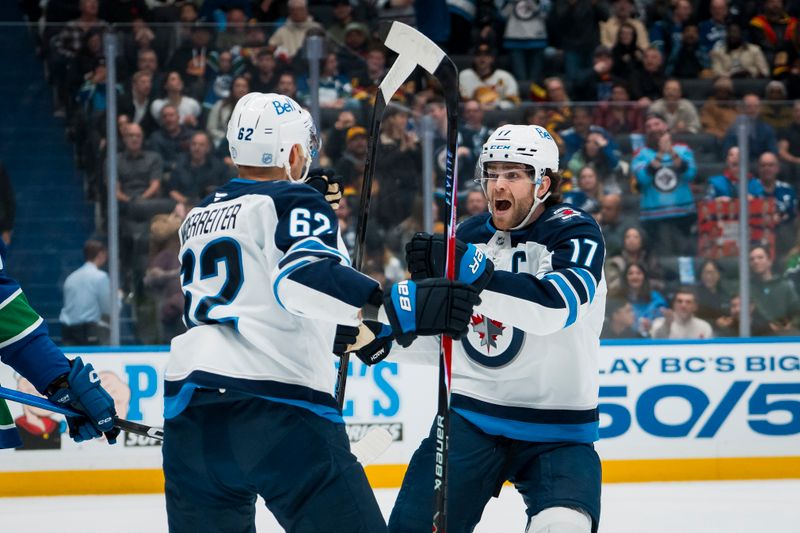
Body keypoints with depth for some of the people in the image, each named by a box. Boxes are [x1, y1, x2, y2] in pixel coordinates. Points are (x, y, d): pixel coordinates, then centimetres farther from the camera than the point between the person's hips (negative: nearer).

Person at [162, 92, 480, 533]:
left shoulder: (198, 219, 23)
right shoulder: (293, 201, 2)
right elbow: (302, 279, -18)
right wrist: (398, 307, -27)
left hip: (188, 407, 7)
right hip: (279, 412, -7)